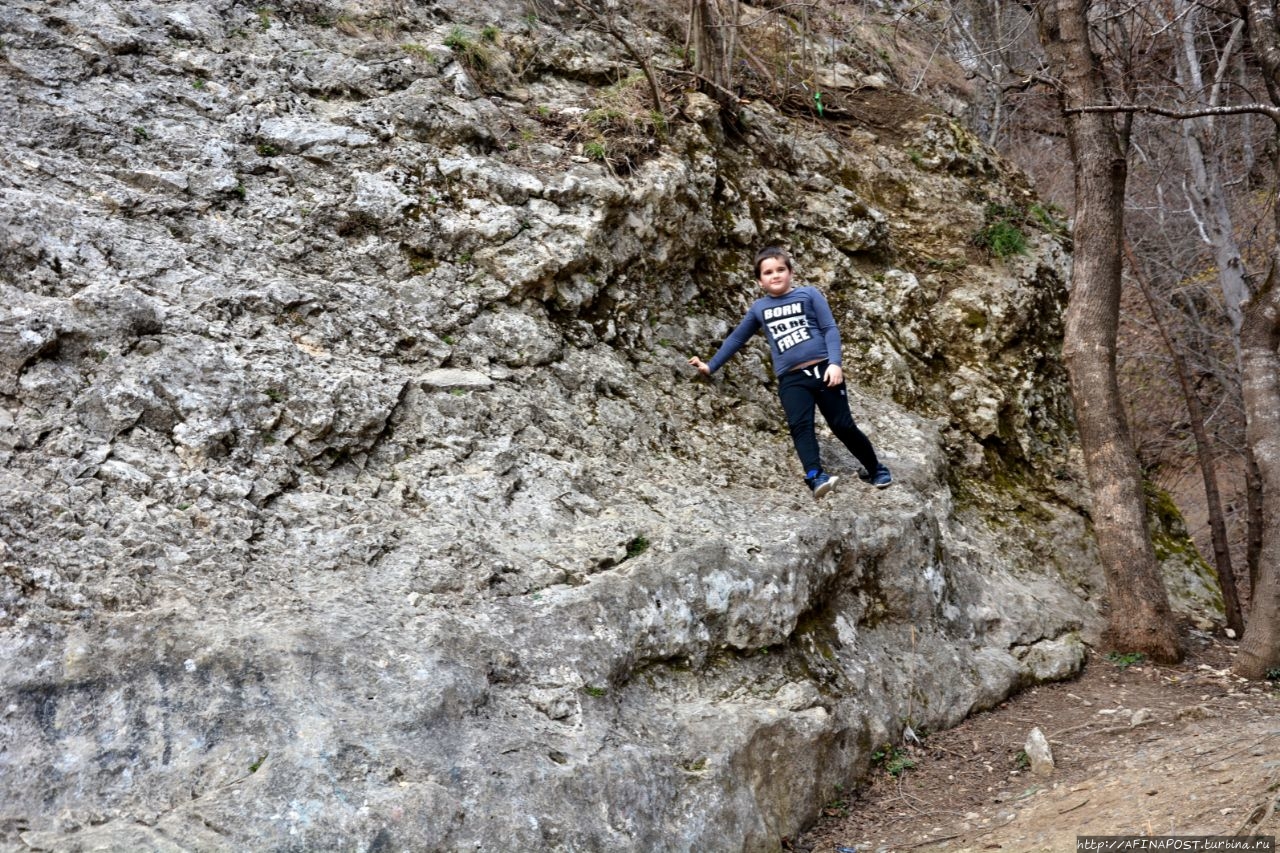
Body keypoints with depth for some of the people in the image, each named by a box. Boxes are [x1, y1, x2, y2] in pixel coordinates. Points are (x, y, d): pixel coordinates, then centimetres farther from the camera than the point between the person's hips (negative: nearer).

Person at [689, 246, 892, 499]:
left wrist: (835, 363, -12)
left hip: (823, 369, -1)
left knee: (843, 426, -1)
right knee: (800, 425, -22)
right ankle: (816, 477, -36)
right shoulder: (758, 308, 14)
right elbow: (737, 339, 25)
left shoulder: (809, 294, 7)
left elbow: (830, 329, 1)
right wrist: (711, 366, 26)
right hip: (791, 379, 2)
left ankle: (876, 470, 17)